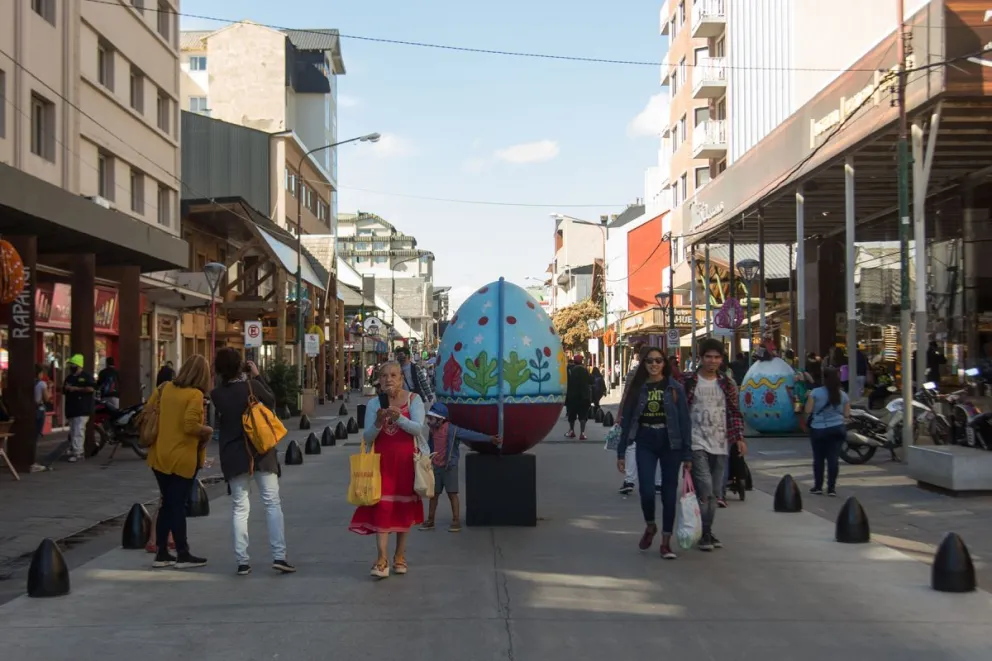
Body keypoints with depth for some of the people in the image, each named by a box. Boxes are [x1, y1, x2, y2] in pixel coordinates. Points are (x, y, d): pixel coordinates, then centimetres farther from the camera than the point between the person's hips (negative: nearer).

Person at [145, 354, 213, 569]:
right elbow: (191, 426, -24)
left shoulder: (164, 388, 4)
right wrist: (208, 430, -7)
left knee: (167, 505, 15)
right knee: (177, 506, 1)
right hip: (183, 459, -6)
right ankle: (183, 555, 8)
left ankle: (161, 554, 19)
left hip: (159, 456, 6)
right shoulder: (195, 395, -15)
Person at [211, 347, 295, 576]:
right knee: (272, 503, 5)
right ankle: (279, 556, 0)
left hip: (233, 456, 2)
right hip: (261, 452, -1)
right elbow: (271, 400, 6)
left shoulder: (216, 394, -7)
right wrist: (257, 376, 10)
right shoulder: (253, 386, -12)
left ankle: (242, 562, 6)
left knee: (240, 508, 8)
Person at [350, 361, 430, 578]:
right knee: (381, 506, -9)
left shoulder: (413, 399, -2)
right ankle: (382, 558, -12)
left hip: (407, 460, -1)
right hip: (382, 460, 1)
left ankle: (400, 555, 18)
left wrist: (399, 418, -32)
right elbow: (367, 436, -1)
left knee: (404, 507, 6)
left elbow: (418, 427, -14)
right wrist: (378, 423, -21)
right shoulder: (374, 403, 4)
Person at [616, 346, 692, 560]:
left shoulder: (675, 388, -1)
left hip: (670, 444, 0)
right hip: (645, 444, 0)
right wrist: (621, 452, 1)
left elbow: (685, 420, -2)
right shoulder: (636, 388, 3)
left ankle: (666, 542, 14)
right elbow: (627, 420, 4)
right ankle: (649, 526, 21)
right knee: (646, 490, -10)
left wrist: (687, 453, -6)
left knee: (669, 493, 3)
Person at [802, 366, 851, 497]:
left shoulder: (816, 392, -8)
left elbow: (808, 411, -9)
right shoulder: (843, 395, 1)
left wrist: (806, 421, 11)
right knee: (833, 458, 2)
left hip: (818, 429, -2)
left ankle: (818, 487, 13)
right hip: (837, 429, 2)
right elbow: (846, 414, 4)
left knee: (818, 458, 9)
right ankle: (831, 488, 1)